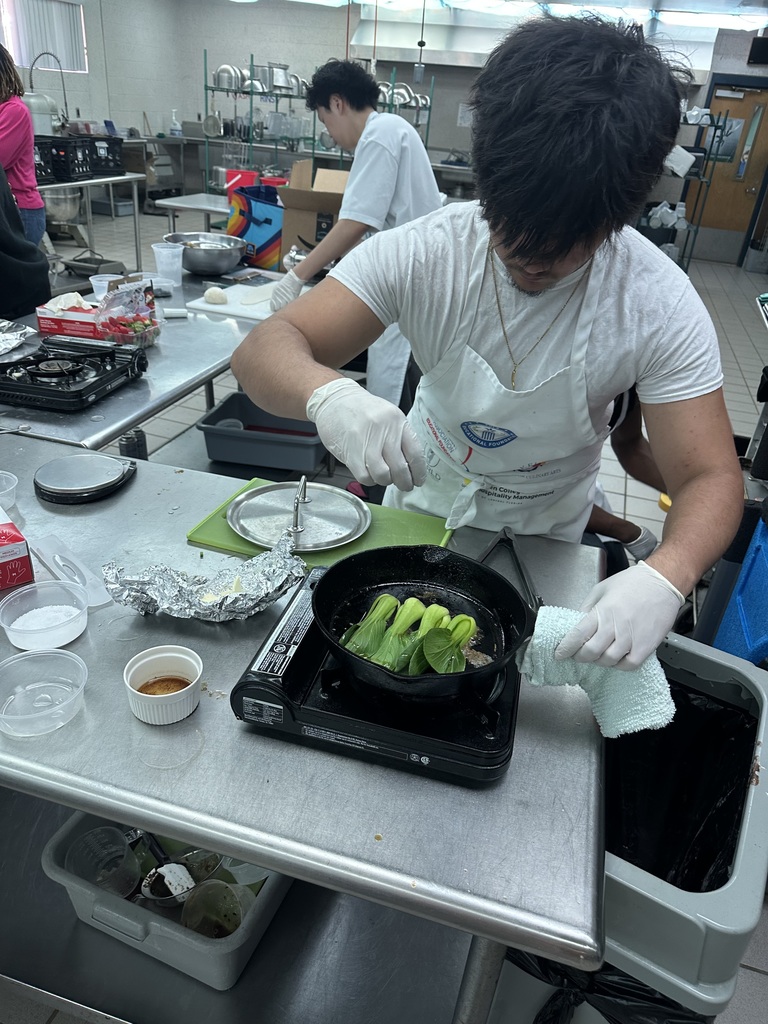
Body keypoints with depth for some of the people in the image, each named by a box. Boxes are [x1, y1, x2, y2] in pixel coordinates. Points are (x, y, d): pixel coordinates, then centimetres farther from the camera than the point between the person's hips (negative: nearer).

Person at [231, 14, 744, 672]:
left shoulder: (661, 305, -27)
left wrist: (664, 579, -49)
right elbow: (264, 350, -31)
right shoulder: (423, 252, -28)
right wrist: (326, 393, -56)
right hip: (423, 494, 1)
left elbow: (711, 478, -27)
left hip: (544, 531, 0)